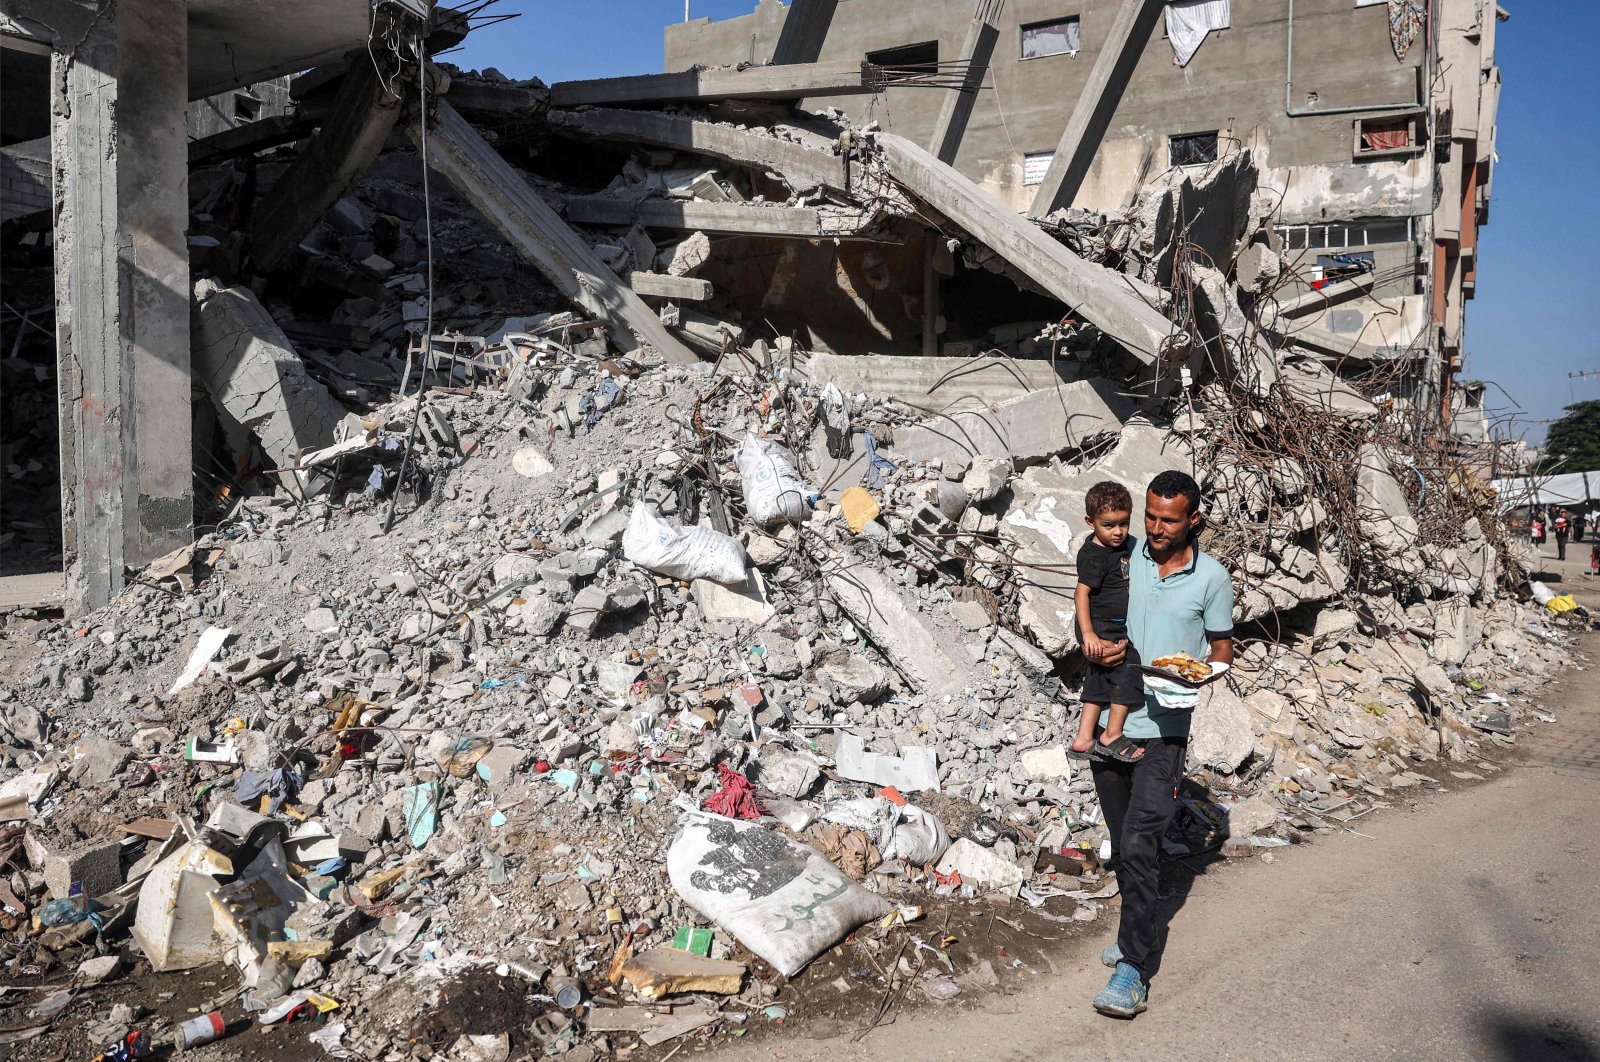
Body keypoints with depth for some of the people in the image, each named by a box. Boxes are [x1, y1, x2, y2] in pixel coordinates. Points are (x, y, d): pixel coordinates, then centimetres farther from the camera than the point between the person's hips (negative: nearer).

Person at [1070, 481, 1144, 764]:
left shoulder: (1125, 543, 5)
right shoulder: (1094, 556, -22)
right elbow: (1081, 592, -27)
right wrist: (1088, 634, -31)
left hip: (1117, 628, 9)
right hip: (1102, 629, -9)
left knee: (1100, 681, 13)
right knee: (1131, 670, -7)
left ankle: (1083, 739, 22)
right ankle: (1112, 736, 4)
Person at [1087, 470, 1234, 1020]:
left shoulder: (1211, 578, -2)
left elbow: (1222, 649, 7)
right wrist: (1105, 644, -8)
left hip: (1162, 729, -4)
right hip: (1110, 722, 4)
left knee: (1138, 845, -12)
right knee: (1122, 842, 15)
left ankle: (1133, 970, -8)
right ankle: (1138, 930, 35)